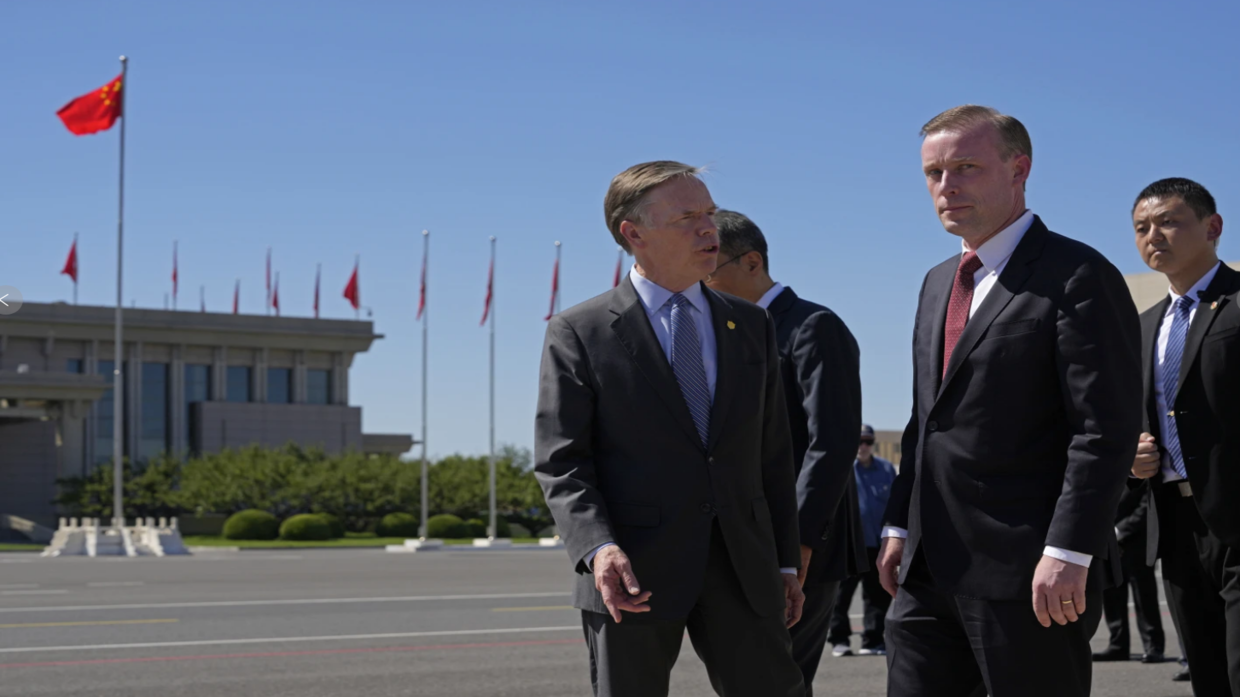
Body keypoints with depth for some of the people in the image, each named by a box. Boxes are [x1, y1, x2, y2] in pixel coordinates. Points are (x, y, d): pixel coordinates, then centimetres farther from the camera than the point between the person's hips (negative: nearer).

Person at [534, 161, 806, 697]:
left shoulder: (751, 326, 13)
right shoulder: (579, 333, -1)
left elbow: (773, 455, 15)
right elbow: (560, 462, -6)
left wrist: (786, 561, 12)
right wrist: (598, 547, -21)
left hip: (742, 571, 4)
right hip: (634, 573, -3)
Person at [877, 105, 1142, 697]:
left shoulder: (1077, 277, -8)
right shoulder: (938, 283, 19)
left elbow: (1106, 430, -14)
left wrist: (1069, 554, -20)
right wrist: (900, 526, 16)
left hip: (1030, 576, -8)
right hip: (929, 571, 8)